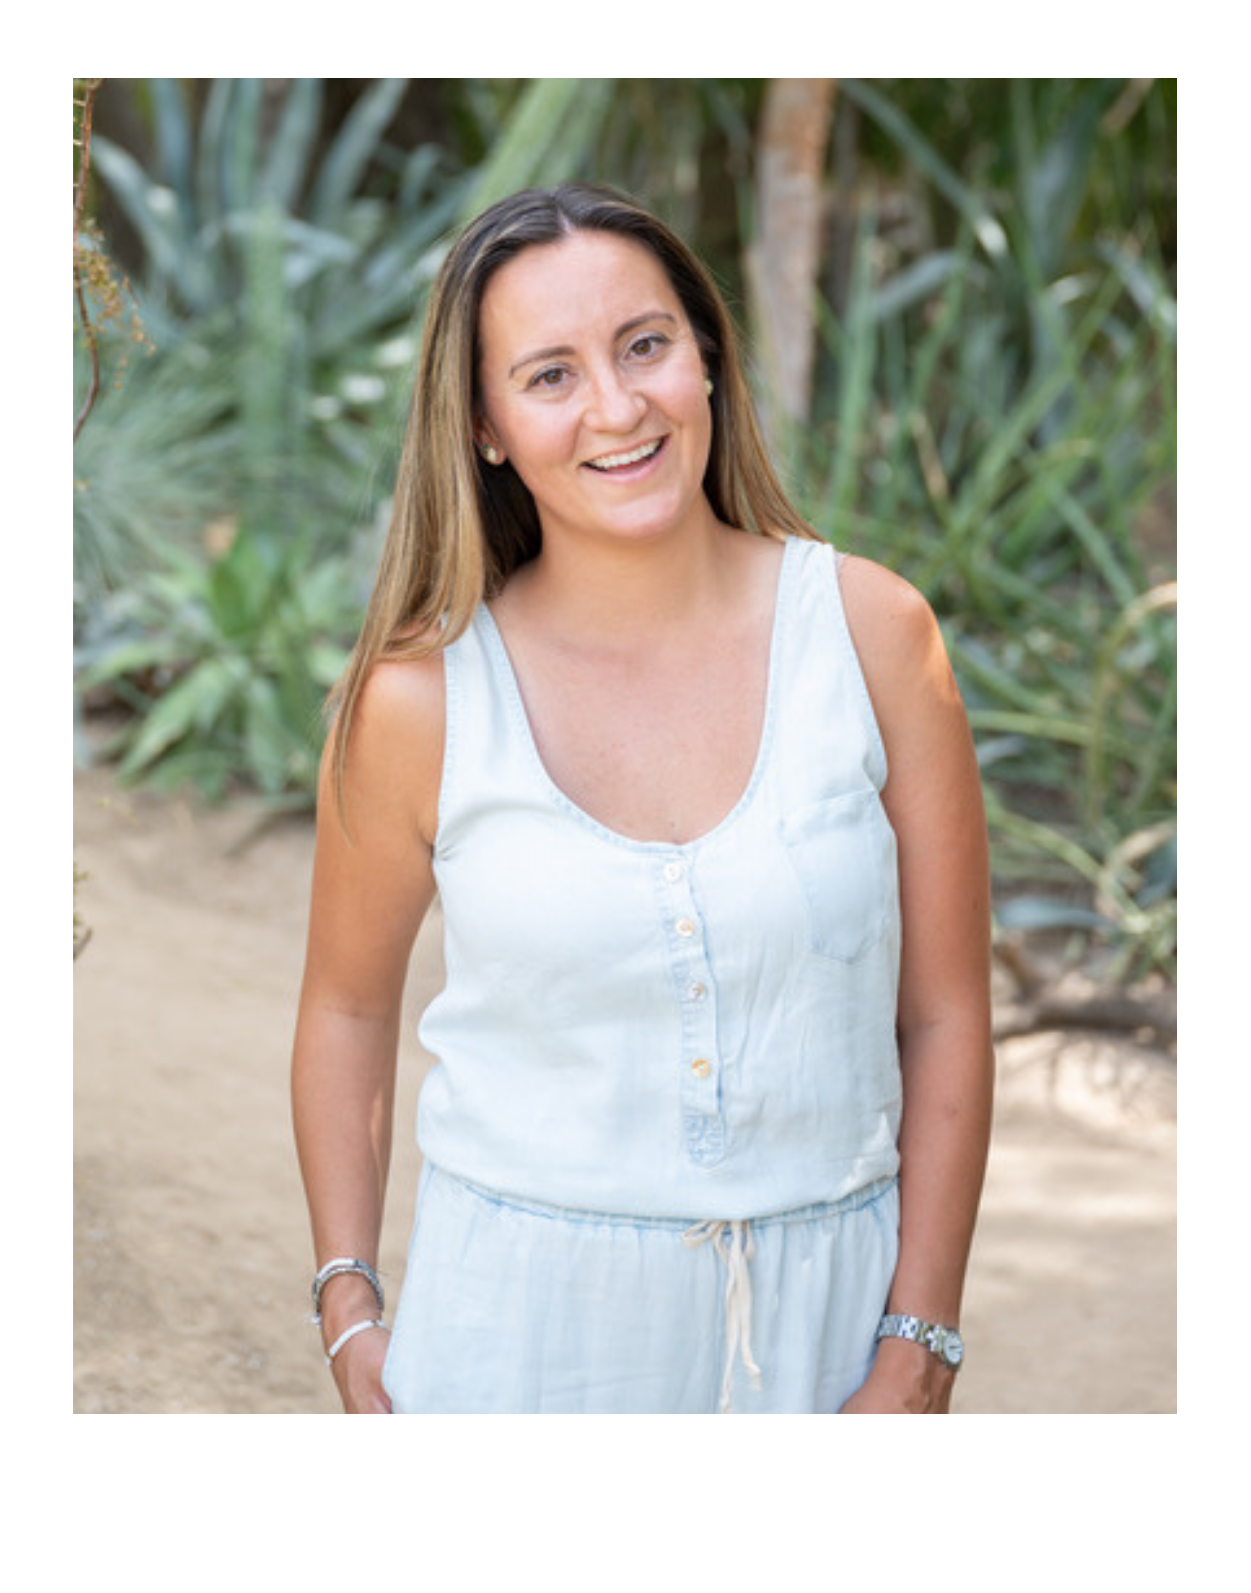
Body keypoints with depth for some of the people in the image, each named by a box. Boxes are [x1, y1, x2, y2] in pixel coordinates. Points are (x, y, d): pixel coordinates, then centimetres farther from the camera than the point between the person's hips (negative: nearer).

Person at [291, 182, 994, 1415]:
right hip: (521, 1310, -1)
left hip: (819, 1305, 1)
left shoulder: (870, 630, -8)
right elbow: (347, 1008, 4)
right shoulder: (417, 698, -10)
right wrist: (350, 1312, 1)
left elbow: (946, 1014, -4)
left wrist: (918, 1350, -5)